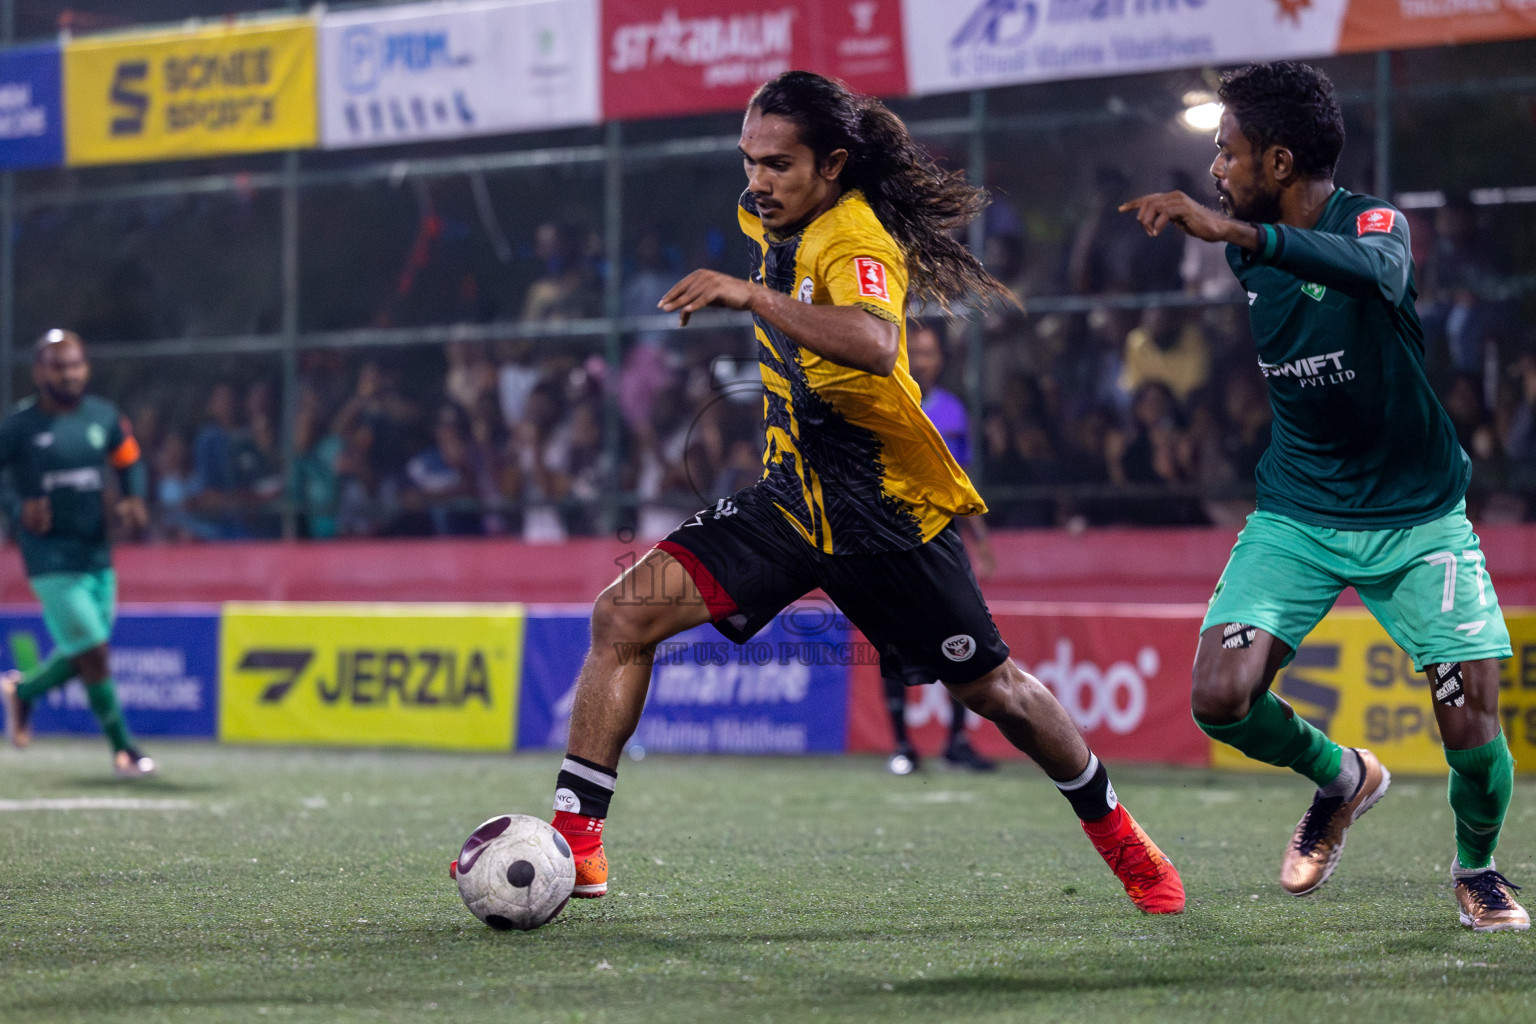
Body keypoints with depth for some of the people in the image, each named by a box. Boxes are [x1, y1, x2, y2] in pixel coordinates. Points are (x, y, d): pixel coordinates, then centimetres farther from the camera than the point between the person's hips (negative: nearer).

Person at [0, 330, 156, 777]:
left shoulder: (104, 417, 4)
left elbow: (130, 463, 18)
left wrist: (133, 499, -2)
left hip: (96, 551, 6)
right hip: (51, 558, -6)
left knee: (80, 657, 11)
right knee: (93, 653, -9)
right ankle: (123, 749, 5)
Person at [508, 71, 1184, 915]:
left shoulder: (857, 242, -23)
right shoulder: (776, 222, 2)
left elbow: (874, 343, -45)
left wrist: (750, 295, -50)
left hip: (888, 513, -7)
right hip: (791, 497, 7)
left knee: (992, 690, 8)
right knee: (625, 614, -12)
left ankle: (1115, 832, 34)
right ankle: (573, 841, -12)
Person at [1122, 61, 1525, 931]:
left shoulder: (1376, 222, -17)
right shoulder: (1251, 250, 2)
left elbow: (1372, 269, -44)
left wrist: (1235, 232, -54)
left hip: (1416, 516, -4)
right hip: (1297, 512, 4)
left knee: (1474, 730, -11)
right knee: (1221, 697, -15)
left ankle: (1478, 867, 21)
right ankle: (1343, 778, 15)